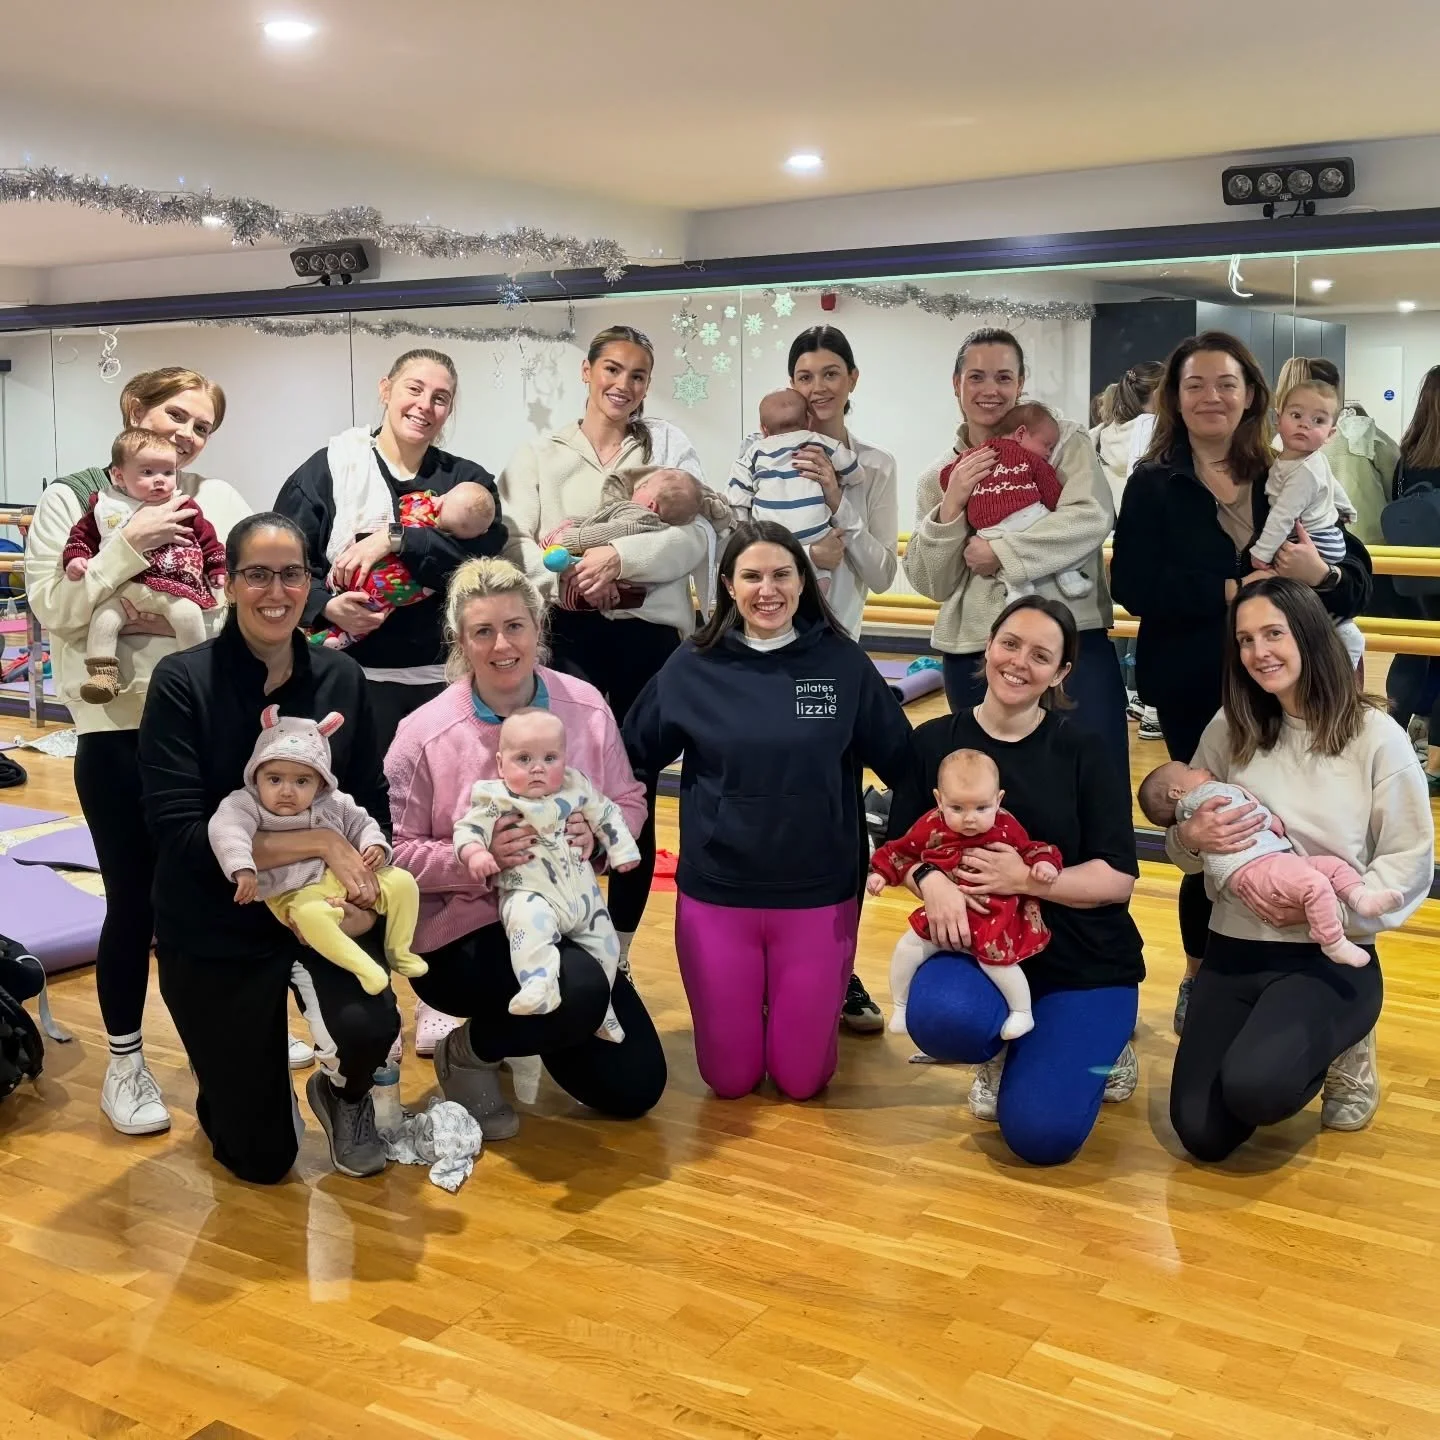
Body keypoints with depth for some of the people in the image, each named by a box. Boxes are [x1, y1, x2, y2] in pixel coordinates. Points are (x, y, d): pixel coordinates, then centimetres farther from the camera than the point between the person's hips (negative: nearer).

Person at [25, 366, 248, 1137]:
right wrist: (130, 545, -19)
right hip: (117, 725, -2)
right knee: (133, 897, 6)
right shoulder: (71, 497, 1)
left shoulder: (220, 500, 7)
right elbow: (51, 606, -9)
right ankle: (125, 1063, 25)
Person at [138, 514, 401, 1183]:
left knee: (369, 1026, -30)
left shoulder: (341, 677, -2)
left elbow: (371, 810, 1)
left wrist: (359, 891, -20)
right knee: (262, 1159, 3)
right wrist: (321, 841, -25)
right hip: (216, 927, -2)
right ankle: (227, 1071, 39)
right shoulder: (183, 681, -14)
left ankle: (343, 1094, 9)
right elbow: (178, 833, -20)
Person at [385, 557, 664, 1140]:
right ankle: (467, 1049, -2)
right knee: (582, 991, -35)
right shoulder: (423, 734, -12)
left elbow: (630, 802, 6)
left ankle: (517, 1021, 29)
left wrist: (597, 834, -16)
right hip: (464, 928, -5)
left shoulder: (585, 705, -3)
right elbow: (398, 851, -10)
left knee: (635, 1088, 2)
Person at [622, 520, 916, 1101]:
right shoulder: (693, 667, -4)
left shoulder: (843, 663, -5)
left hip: (819, 896, 0)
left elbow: (903, 764, 2)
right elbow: (631, 760, 4)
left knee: (803, 1078, 6)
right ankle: (740, 1005, 39)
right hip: (715, 895, 0)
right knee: (730, 1077, 8)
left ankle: (823, 994, 37)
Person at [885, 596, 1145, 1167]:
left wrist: (1028, 879, -24)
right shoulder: (933, 742, -1)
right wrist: (930, 880, -21)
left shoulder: (1082, 750, -6)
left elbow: (1118, 879, -8)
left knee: (1041, 1135, -19)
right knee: (939, 1017, -35)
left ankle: (1097, 1045, 17)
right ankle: (1003, 1050, 5)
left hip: (1084, 962, -1)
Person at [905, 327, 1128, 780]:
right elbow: (933, 583, 6)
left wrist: (1000, 551, -13)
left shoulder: (1064, 443, 5)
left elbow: (1091, 519, -12)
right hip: (973, 654, 3)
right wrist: (951, 506, -7)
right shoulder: (939, 477, 13)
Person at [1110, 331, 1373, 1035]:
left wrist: (1322, 575, -22)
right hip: (1192, 692, -1)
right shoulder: (1152, 485, 1)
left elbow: (1359, 579, 0)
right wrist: (1229, 589, -20)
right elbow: (1132, 585, -12)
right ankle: (1202, 976, 28)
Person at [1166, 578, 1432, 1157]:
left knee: (1253, 1088, -30)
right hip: (1233, 948, 4)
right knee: (1203, 1135, -8)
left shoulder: (1375, 736, -8)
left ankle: (1341, 1050, 6)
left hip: (1331, 956, -3)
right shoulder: (1228, 732, 2)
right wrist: (1190, 838, -14)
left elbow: (1411, 863, -6)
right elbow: (1183, 848, 10)